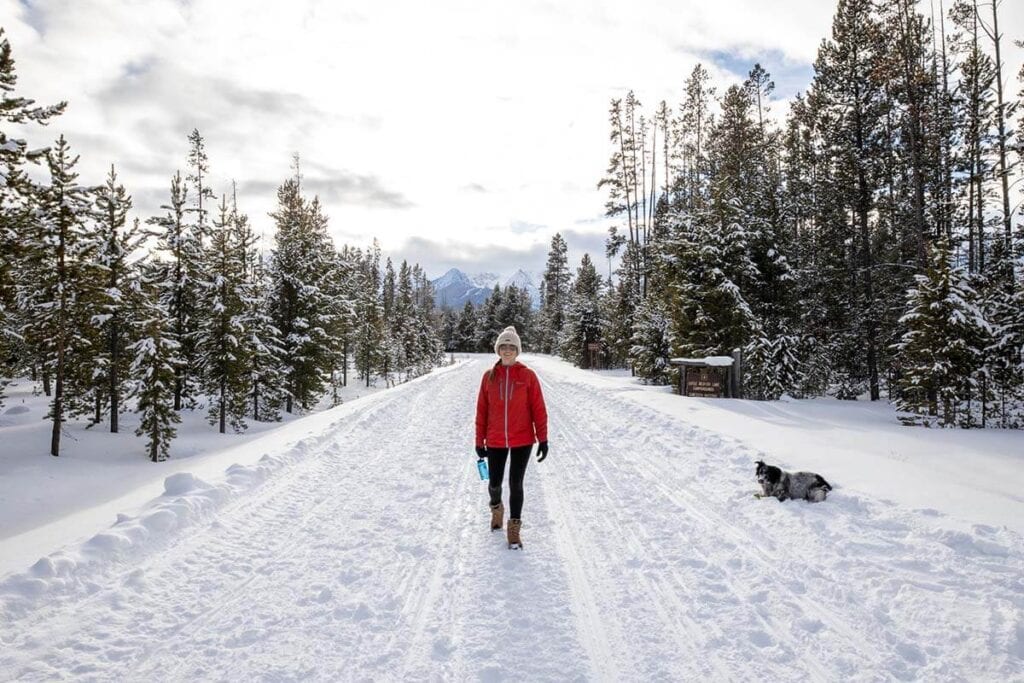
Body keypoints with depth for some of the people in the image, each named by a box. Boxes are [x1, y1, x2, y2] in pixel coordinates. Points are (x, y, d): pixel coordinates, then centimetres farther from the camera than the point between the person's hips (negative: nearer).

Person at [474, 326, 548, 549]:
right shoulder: (489, 376, 0)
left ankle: (514, 528, 20)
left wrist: (543, 439, -6)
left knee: (515, 484, 2)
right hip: (495, 442, 2)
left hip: (522, 441, -2)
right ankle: (496, 507, 45)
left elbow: (538, 409, -4)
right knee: (494, 483, 11)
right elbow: (482, 410, 3)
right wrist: (479, 440, 4)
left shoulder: (528, 376, -5)